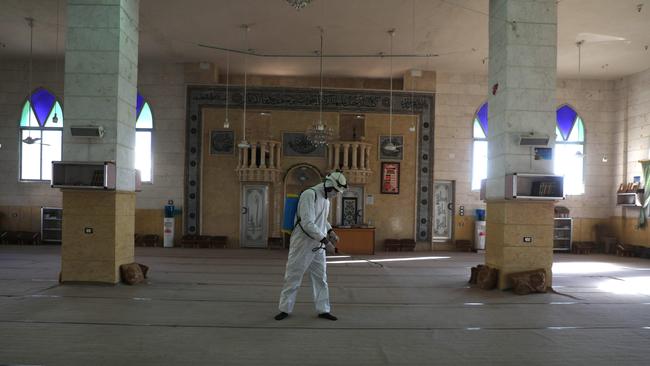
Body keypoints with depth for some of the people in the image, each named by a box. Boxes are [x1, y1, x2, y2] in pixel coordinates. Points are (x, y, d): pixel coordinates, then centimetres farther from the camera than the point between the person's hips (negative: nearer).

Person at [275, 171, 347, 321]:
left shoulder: (326, 198, 9)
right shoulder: (309, 195, -19)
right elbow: (308, 223, -28)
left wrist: (330, 231, 8)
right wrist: (326, 241, -28)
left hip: (317, 246, 8)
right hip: (302, 245, -8)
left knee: (321, 278, 11)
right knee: (293, 277, 4)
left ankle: (323, 310, 20)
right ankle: (285, 309, 17)